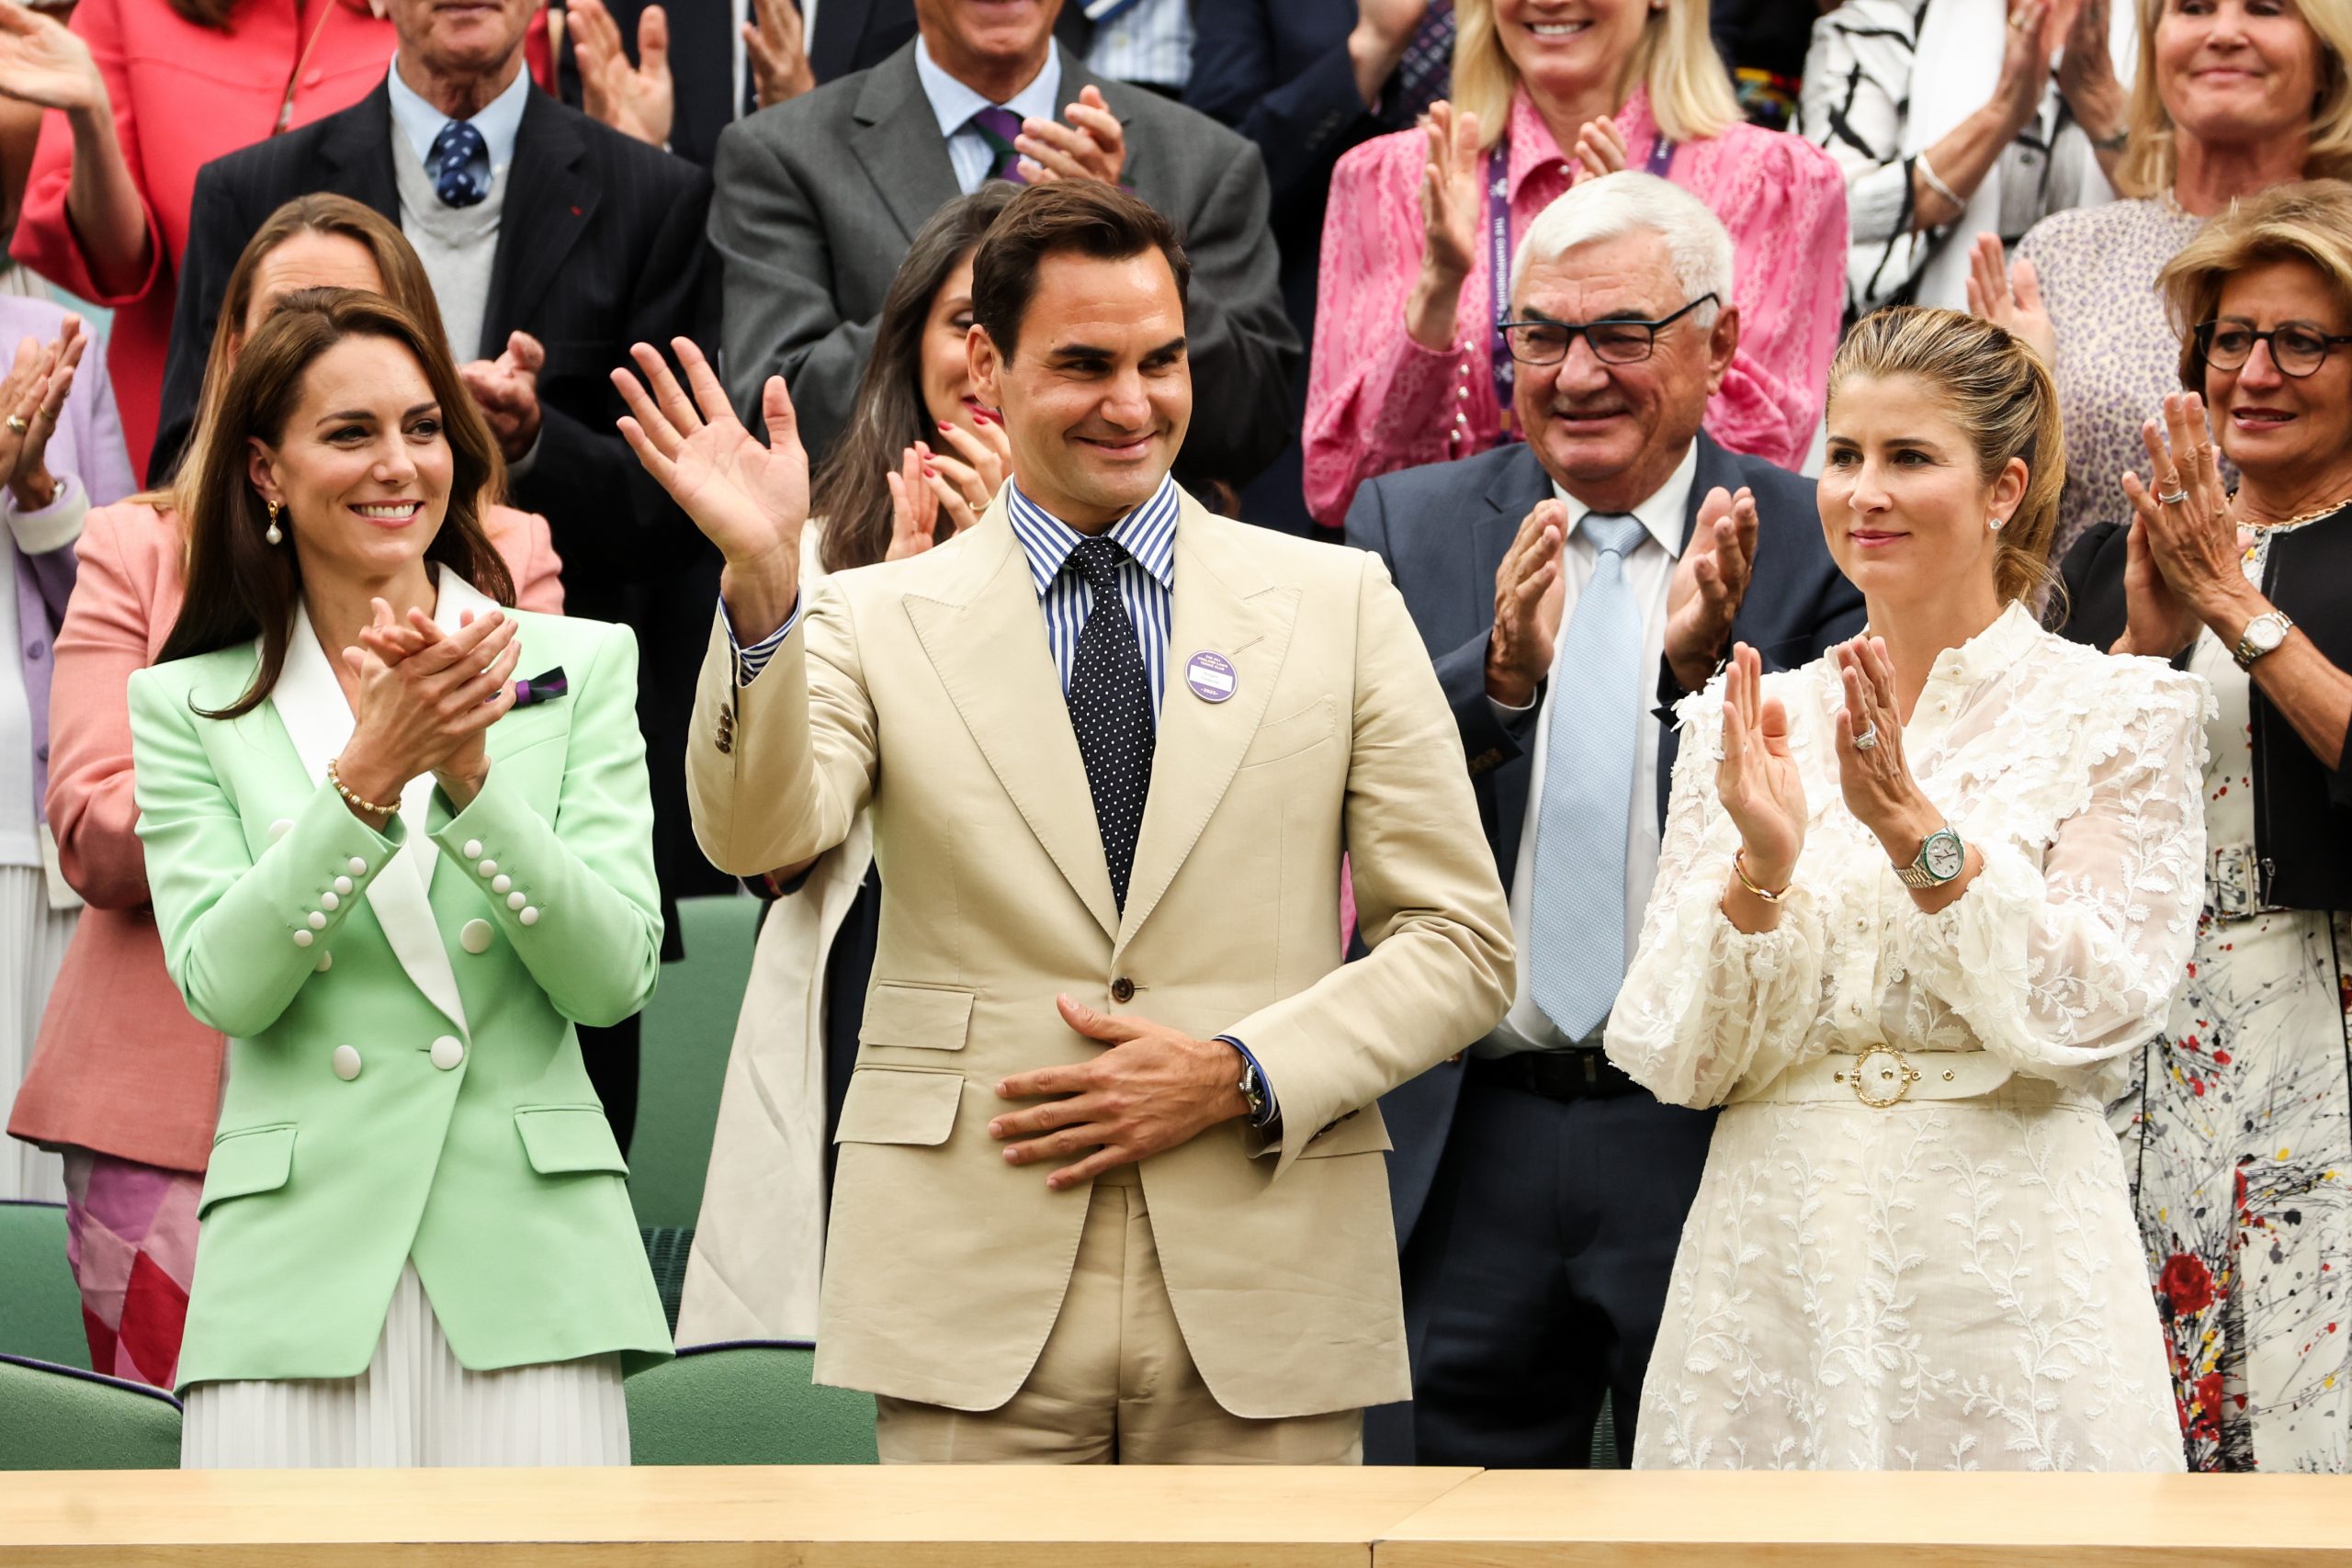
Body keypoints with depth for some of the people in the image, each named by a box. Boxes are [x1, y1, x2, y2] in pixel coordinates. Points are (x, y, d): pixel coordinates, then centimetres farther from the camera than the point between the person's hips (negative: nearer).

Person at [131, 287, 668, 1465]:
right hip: (301, 1269, 0)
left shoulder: (580, 666, 7)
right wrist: (367, 774, -17)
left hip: (527, 1267, 0)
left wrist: (471, 772, -14)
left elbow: (615, 979, -2)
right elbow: (222, 985, -6)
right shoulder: (187, 705, 7)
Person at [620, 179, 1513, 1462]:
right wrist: (761, 584, -25)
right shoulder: (875, 622, 8)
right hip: (978, 1296, -1)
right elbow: (758, 836, -11)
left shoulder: (1337, 603, 10)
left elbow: (1464, 944, 8)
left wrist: (1241, 1075, -6)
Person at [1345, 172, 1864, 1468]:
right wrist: (1499, 671, -22)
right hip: (1465, 1149, 2)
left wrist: (1710, 666, -25)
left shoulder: (1809, 546, 1)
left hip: (1714, 1143, -1)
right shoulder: (1409, 527, 7)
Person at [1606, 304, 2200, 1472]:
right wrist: (1763, 869, -15)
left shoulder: (2118, 716, 0)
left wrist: (1917, 828, -20)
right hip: (1772, 1271, 3)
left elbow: (2089, 1017, -10)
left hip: (2007, 1275, -3)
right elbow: (1674, 1057, 2)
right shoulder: (1745, 720, 8)